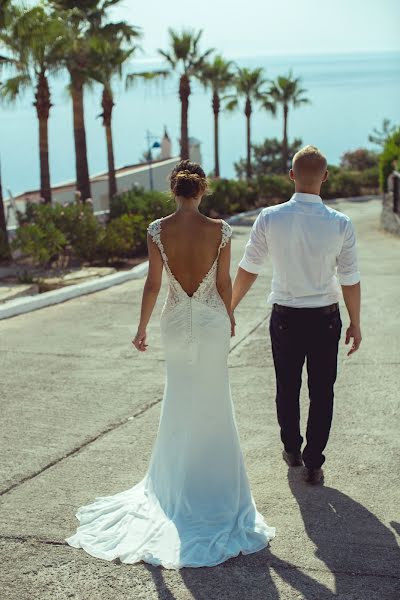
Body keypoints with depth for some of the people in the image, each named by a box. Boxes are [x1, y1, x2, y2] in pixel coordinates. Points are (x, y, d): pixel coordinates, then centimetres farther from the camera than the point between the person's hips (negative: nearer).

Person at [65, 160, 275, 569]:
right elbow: (224, 283, -5)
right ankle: (212, 481, 23)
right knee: (213, 401, 14)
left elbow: (153, 284, -8)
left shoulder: (157, 230, -10)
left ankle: (177, 481, 29)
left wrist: (142, 328, 3)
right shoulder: (219, 230, -11)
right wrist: (229, 317, 12)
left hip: (176, 323, 1)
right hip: (212, 321, -1)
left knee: (179, 399, 18)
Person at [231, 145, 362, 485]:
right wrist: (356, 323, 6)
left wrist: (230, 307, 10)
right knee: (322, 393, 12)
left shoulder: (269, 218, -11)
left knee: (287, 388, 19)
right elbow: (350, 280, -7)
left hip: (285, 317, 1)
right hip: (326, 318, -1)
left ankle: (292, 450, 38)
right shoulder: (340, 224, -13)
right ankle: (314, 464, 17)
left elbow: (248, 269, -3)